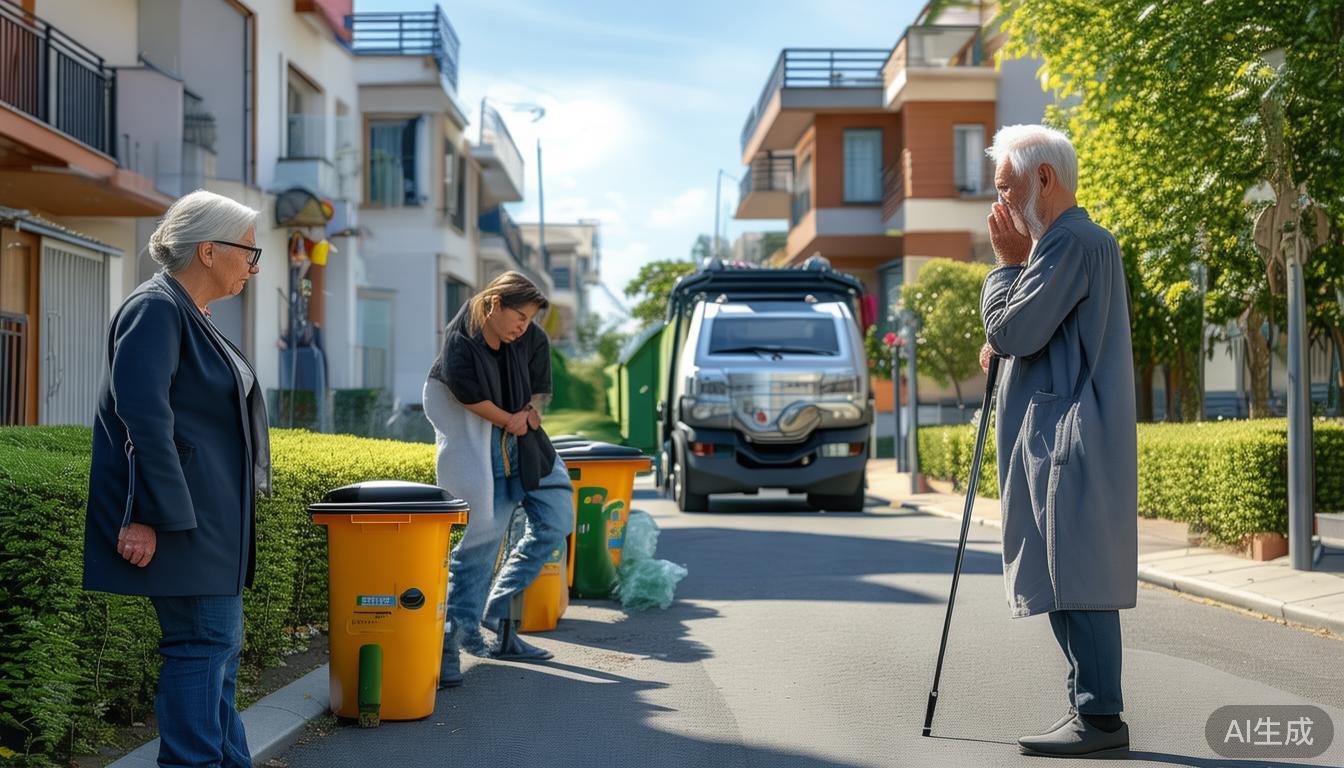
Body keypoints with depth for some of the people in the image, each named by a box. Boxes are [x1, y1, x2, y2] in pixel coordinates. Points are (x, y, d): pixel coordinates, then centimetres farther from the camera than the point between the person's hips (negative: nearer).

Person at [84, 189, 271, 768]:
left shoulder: (189, 314, 17)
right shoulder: (155, 309, -14)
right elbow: (142, 416, -22)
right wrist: (146, 515, -26)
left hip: (208, 517, 11)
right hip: (179, 515, -11)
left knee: (220, 644, 14)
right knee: (204, 643, -8)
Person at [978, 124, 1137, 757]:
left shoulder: (1070, 241, -12)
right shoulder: (1088, 240, 22)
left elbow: (1011, 330, -17)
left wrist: (1006, 261, -3)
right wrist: (1005, 347, 13)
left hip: (1072, 439, -11)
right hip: (1056, 439, 11)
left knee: (1075, 576, -9)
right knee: (1065, 580, 12)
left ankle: (1099, 716, -6)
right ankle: (1091, 705, 17)